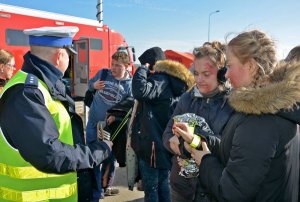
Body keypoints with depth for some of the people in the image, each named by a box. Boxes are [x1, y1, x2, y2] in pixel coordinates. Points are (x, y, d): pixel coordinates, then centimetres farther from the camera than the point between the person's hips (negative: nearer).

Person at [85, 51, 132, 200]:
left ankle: (105, 186, 40)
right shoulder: (103, 73, -7)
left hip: (112, 125, 0)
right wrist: (94, 85, -16)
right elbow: (89, 84, 8)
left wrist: (116, 116, -24)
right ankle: (95, 192, 21)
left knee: (110, 157, 16)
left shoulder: (130, 84, -11)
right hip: (94, 123, 0)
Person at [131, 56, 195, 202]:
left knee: (151, 189, 3)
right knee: (163, 186, 18)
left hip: (152, 144, -9)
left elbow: (140, 90, -30)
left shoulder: (161, 80, -12)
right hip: (164, 145, 9)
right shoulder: (175, 86, 14)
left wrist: (143, 69, -14)